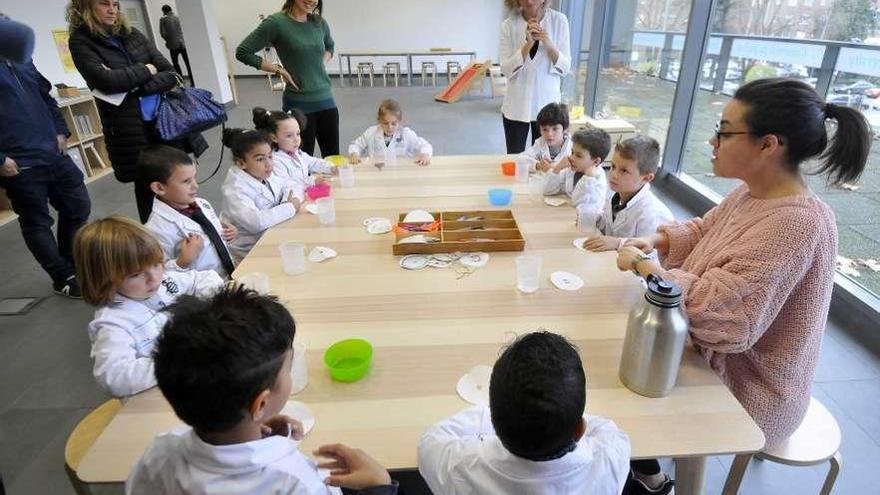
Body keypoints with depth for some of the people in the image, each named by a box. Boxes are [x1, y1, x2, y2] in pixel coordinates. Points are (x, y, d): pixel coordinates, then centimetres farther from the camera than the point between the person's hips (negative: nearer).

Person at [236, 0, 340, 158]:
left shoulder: (319, 22, 5)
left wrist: (321, 64, 8)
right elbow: (243, 52, -7)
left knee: (333, 157, 10)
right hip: (298, 104, -5)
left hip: (326, 100, 5)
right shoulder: (276, 22, -9)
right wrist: (280, 70, -9)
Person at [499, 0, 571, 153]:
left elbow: (565, 68, -5)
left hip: (547, 104, 0)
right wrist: (528, 44, -22)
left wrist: (548, 44, -21)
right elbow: (506, 69, -10)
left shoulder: (559, 20, -4)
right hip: (517, 105, 0)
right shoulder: (508, 25, -5)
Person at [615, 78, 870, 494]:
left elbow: (717, 312, -36)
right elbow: (703, 231, 13)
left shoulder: (795, 225, -32)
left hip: (744, 393, -8)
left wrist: (643, 267, -26)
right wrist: (654, 242, -7)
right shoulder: (752, 192, -3)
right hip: (720, 359, 8)